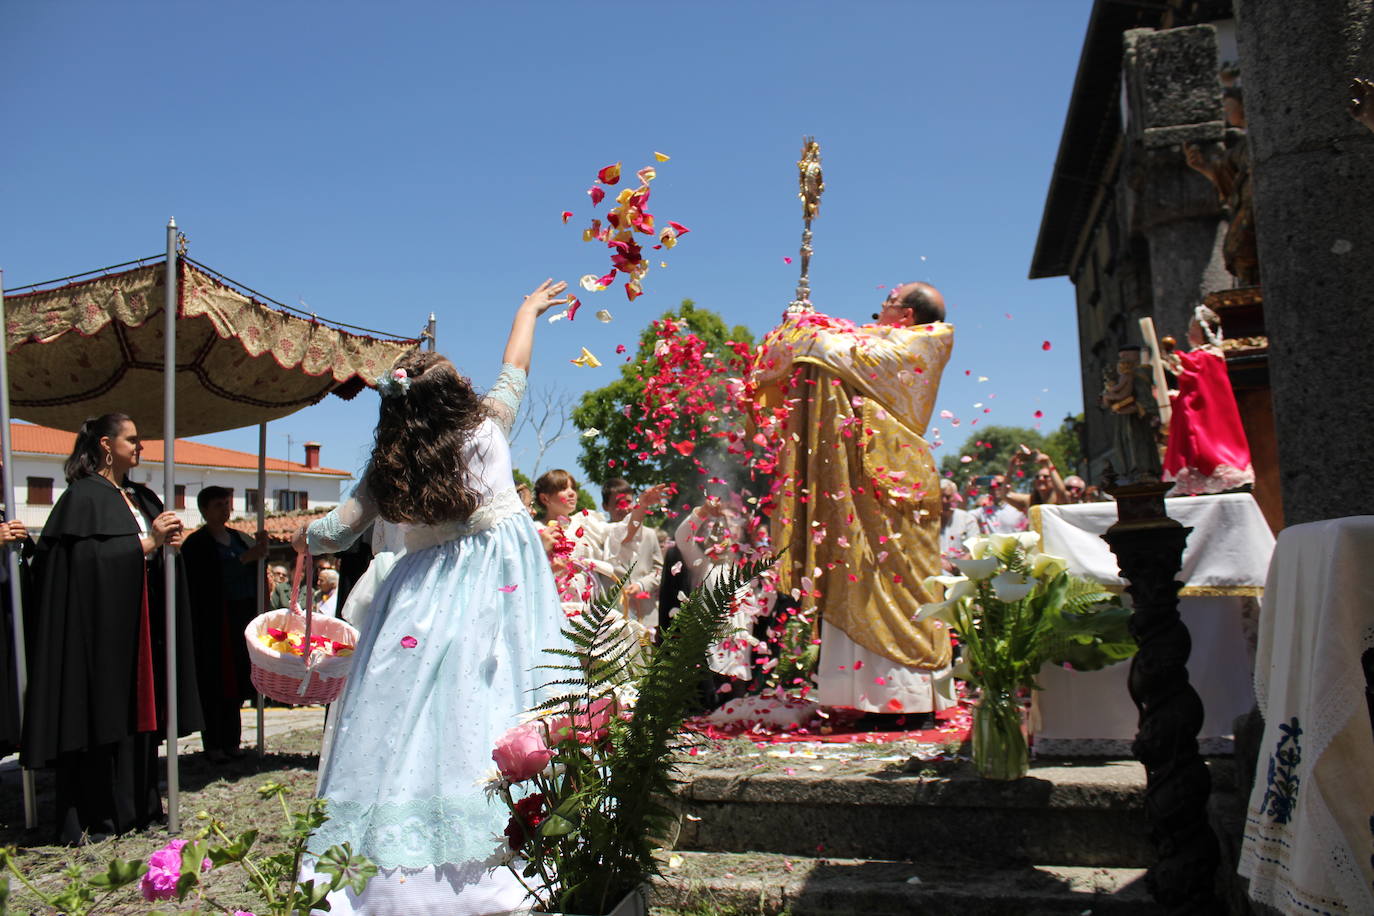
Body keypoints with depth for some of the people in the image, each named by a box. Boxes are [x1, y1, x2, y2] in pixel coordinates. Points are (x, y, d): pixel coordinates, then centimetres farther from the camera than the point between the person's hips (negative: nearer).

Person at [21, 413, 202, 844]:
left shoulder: (141, 498, 17)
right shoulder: (83, 496, -7)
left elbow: (158, 556, 19)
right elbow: (89, 558, -19)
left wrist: (169, 542, -2)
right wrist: (147, 542, -18)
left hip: (140, 628, 7)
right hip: (100, 627, -7)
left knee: (137, 712, 9)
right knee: (101, 716, -5)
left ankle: (136, 805, 17)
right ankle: (90, 819, 3)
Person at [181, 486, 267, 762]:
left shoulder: (239, 538, 16)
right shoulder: (196, 544, -2)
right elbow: (210, 574, -18)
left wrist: (260, 548, -14)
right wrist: (244, 559, -20)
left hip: (243, 618, 6)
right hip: (213, 622, -6)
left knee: (236, 680, 8)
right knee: (214, 683, -3)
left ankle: (230, 741, 15)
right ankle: (213, 744, 3)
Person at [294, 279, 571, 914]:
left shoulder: (391, 467, -4)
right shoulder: (487, 427, -3)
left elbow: (339, 531, 3)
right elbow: (514, 369, 14)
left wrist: (306, 538, 26)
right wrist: (528, 309, 31)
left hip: (429, 594, 1)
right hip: (500, 583, 0)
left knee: (419, 708, 3)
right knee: (490, 700, -1)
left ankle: (395, 857, 7)